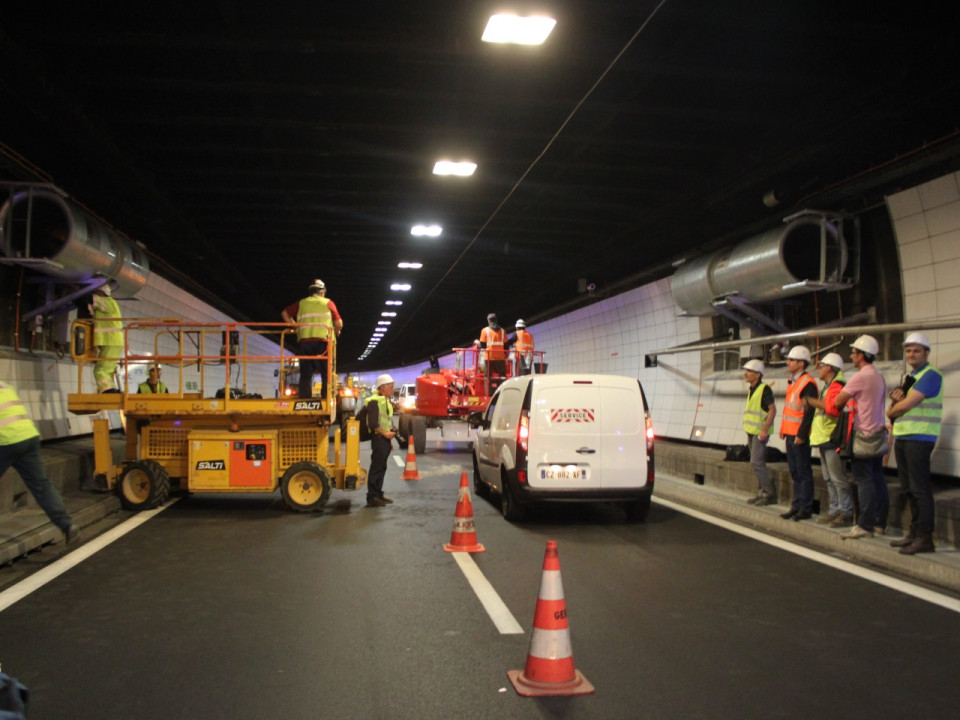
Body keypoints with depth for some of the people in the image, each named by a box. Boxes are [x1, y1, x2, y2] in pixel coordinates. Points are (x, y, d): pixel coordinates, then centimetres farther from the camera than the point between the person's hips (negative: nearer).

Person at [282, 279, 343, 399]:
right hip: (323, 341, -2)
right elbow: (339, 323, 5)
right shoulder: (328, 303, 12)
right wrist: (336, 334, 23)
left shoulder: (301, 303, 19)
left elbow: (285, 313, 19)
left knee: (305, 375, 2)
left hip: (304, 341, 2)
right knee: (327, 375, -1)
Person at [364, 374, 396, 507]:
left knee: (382, 467, 14)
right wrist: (384, 433, -16)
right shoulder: (375, 401, -14)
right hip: (378, 437, -10)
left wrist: (391, 431, 12)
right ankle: (372, 497, -4)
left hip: (385, 438, 10)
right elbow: (372, 423, -20)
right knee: (376, 467, -7)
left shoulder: (386, 401, 18)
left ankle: (378, 494, 23)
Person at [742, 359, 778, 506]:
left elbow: (773, 409, -17)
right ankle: (763, 493, 16)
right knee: (759, 463, 11)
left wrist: (765, 430, -22)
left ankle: (769, 493, -6)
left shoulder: (764, 389, -14)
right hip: (751, 431, 9)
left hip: (760, 432, -9)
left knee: (756, 462, -13)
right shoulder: (751, 390, 13)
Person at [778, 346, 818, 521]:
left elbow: (809, 412, -19)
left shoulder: (808, 383, -15)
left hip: (799, 436, -9)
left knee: (803, 473, -2)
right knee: (794, 473, 14)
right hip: (790, 434, 9)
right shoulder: (792, 381, 14)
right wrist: (783, 429, 18)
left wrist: (801, 434, -20)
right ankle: (797, 505, 22)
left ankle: (806, 509, 5)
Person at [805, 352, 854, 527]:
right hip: (824, 439, 11)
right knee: (829, 478, 14)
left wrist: (813, 401, -18)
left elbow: (833, 407, -28)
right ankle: (835, 510, 21)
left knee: (838, 478, -7)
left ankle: (846, 513, -3)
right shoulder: (828, 386, 20)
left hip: (832, 438, -11)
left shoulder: (837, 385, -14)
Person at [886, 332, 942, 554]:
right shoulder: (909, 377, 19)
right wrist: (896, 398, -5)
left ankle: (925, 537, -6)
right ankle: (914, 532, 19)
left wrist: (892, 410, 2)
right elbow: (899, 405, 17)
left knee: (920, 488, -8)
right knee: (908, 488, 12)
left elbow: (907, 404, -18)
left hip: (919, 438, -9)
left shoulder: (930, 375, -10)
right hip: (902, 436, 9)